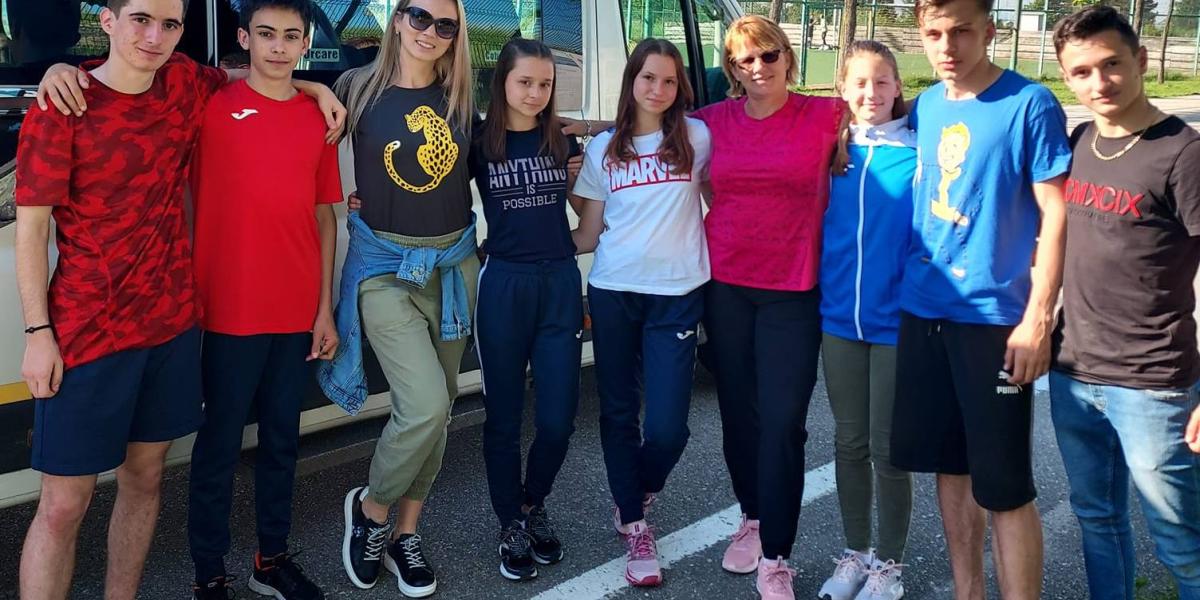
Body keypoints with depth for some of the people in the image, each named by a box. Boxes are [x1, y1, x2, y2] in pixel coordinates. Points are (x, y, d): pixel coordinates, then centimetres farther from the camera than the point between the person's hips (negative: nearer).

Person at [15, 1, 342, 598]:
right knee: (64, 503, 1)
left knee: (144, 475, 14)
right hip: (87, 332, -5)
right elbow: (30, 226, -7)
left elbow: (241, 75, 26)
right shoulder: (62, 106, -9)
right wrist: (38, 332, -10)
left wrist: (311, 85, 10)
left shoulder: (184, 83, 3)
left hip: (172, 322, 5)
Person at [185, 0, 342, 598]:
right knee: (219, 446, 5)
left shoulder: (320, 117, 7)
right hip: (230, 312, -4)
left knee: (283, 440, 14)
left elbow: (324, 214, 9)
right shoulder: (210, 105, -3)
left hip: (299, 314, 4)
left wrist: (325, 308, 6)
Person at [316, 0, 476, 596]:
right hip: (385, 265, -4)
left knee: (434, 410, 10)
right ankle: (370, 506, 12)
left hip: (454, 263, 4)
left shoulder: (459, 99, 6)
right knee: (425, 405, -17)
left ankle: (404, 532, 28)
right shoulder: (359, 88, -3)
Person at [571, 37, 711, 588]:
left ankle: (635, 502, 25)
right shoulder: (603, 149, 7)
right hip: (613, 293, 2)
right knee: (618, 413, 7)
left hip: (677, 294, -2)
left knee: (667, 426, -7)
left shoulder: (696, 138, 2)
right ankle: (634, 528, 24)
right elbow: (587, 236, 8)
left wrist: (700, 242, 0)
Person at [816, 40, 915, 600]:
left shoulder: (920, 151, -7)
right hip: (838, 318, 4)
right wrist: (820, 297, 8)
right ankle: (855, 553, 30)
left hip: (895, 321, -3)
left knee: (887, 448, 6)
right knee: (849, 442, 14)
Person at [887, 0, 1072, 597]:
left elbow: (1055, 216, -9)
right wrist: (908, 286, 11)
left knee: (1004, 486, -1)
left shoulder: (1030, 104, -8)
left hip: (995, 317, -6)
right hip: (921, 311, 6)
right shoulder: (923, 108, 8)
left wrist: (1038, 319, -15)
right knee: (949, 462, 16)